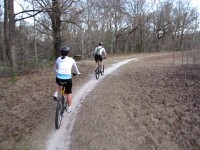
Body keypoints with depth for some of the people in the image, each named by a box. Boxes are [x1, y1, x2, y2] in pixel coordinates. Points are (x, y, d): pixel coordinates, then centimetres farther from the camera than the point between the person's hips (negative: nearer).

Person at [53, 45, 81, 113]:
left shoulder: (58, 59, 11)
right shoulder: (71, 60, 7)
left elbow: (55, 69, 25)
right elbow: (75, 68, 22)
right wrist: (78, 73, 43)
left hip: (59, 78, 2)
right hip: (68, 79, -2)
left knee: (59, 84, 39)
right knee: (68, 93, 20)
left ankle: (56, 94, 17)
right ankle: (69, 108, 28)